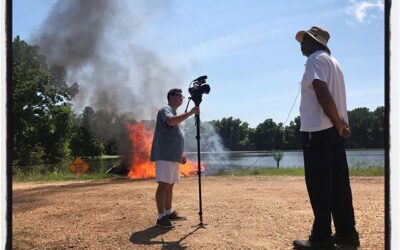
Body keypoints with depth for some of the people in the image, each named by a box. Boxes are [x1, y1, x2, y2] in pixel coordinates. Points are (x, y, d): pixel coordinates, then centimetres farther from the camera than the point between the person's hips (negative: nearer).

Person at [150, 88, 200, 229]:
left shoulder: (175, 113, 24)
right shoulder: (166, 110, -6)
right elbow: (171, 121, -30)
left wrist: (181, 154, 24)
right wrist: (190, 113, -29)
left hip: (173, 156, 10)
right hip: (164, 156, -10)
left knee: (170, 185, 12)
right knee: (163, 185, -12)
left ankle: (168, 213, 19)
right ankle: (161, 217, -12)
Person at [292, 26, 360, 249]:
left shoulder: (316, 59, -6)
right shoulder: (332, 61, 23)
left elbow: (323, 93, -19)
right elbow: (328, 94, 16)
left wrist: (339, 124, -16)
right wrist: (341, 124, 10)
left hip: (318, 130, -9)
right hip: (334, 130, 9)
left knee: (319, 185, -5)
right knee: (339, 183, 10)